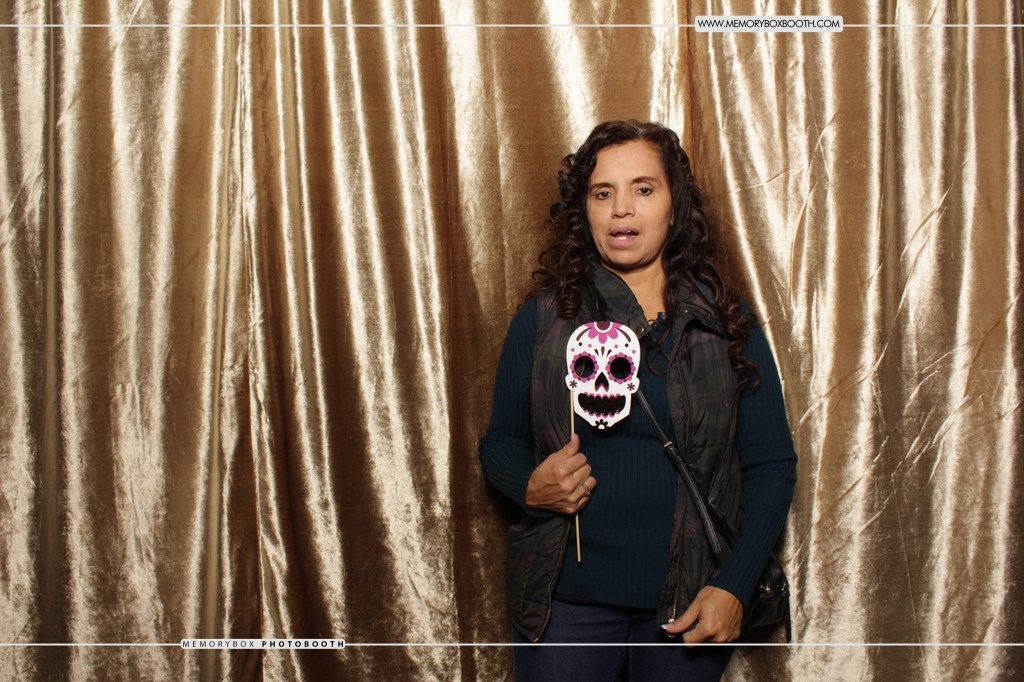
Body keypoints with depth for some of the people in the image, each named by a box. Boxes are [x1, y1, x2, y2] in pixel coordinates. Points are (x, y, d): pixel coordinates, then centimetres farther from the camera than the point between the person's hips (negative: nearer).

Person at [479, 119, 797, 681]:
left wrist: (734, 587, -10)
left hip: (688, 607, 1)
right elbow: (500, 444, 7)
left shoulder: (728, 326, -1)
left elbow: (771, 463, -1)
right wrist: (529, 485, -15)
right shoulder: (542, 319, 0)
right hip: (565, 599, 0)